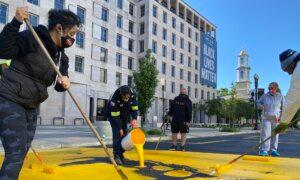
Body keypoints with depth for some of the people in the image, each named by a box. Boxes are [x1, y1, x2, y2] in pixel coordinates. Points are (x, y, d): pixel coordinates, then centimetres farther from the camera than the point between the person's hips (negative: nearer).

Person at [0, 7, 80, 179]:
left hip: (31, 106, 8)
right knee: (16, 152, -14)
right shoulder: (32, 38, -13)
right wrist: (16, 23, -32)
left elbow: (58, 86, 4)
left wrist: (64, 82, -20)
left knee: (22, 152, 12)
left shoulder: (62, 55, 7)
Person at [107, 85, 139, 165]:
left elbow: (134, 108, -11)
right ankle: (116, 156, -12)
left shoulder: (132, 96, -24)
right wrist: (120, 128, -25)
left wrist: (134, 119, -28)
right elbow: (115, 116, -30)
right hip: (113, 115, -5)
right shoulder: (115, 99, -37)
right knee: (117, 134, -17)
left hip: (124, 116, 5)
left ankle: (121, 154, 17)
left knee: (124, 135, 3)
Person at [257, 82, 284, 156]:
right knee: (266, 134, -6)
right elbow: (258, 103, 14)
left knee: (275, 135, 6)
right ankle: (264, 150, -3)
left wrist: (281, 117, -6)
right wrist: (261, 106, -9)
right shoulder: (265, 96, 2)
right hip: (266, 118, -1)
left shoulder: (280, 97, 2)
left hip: (276, 119, 1)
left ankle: (274, 150, 15)